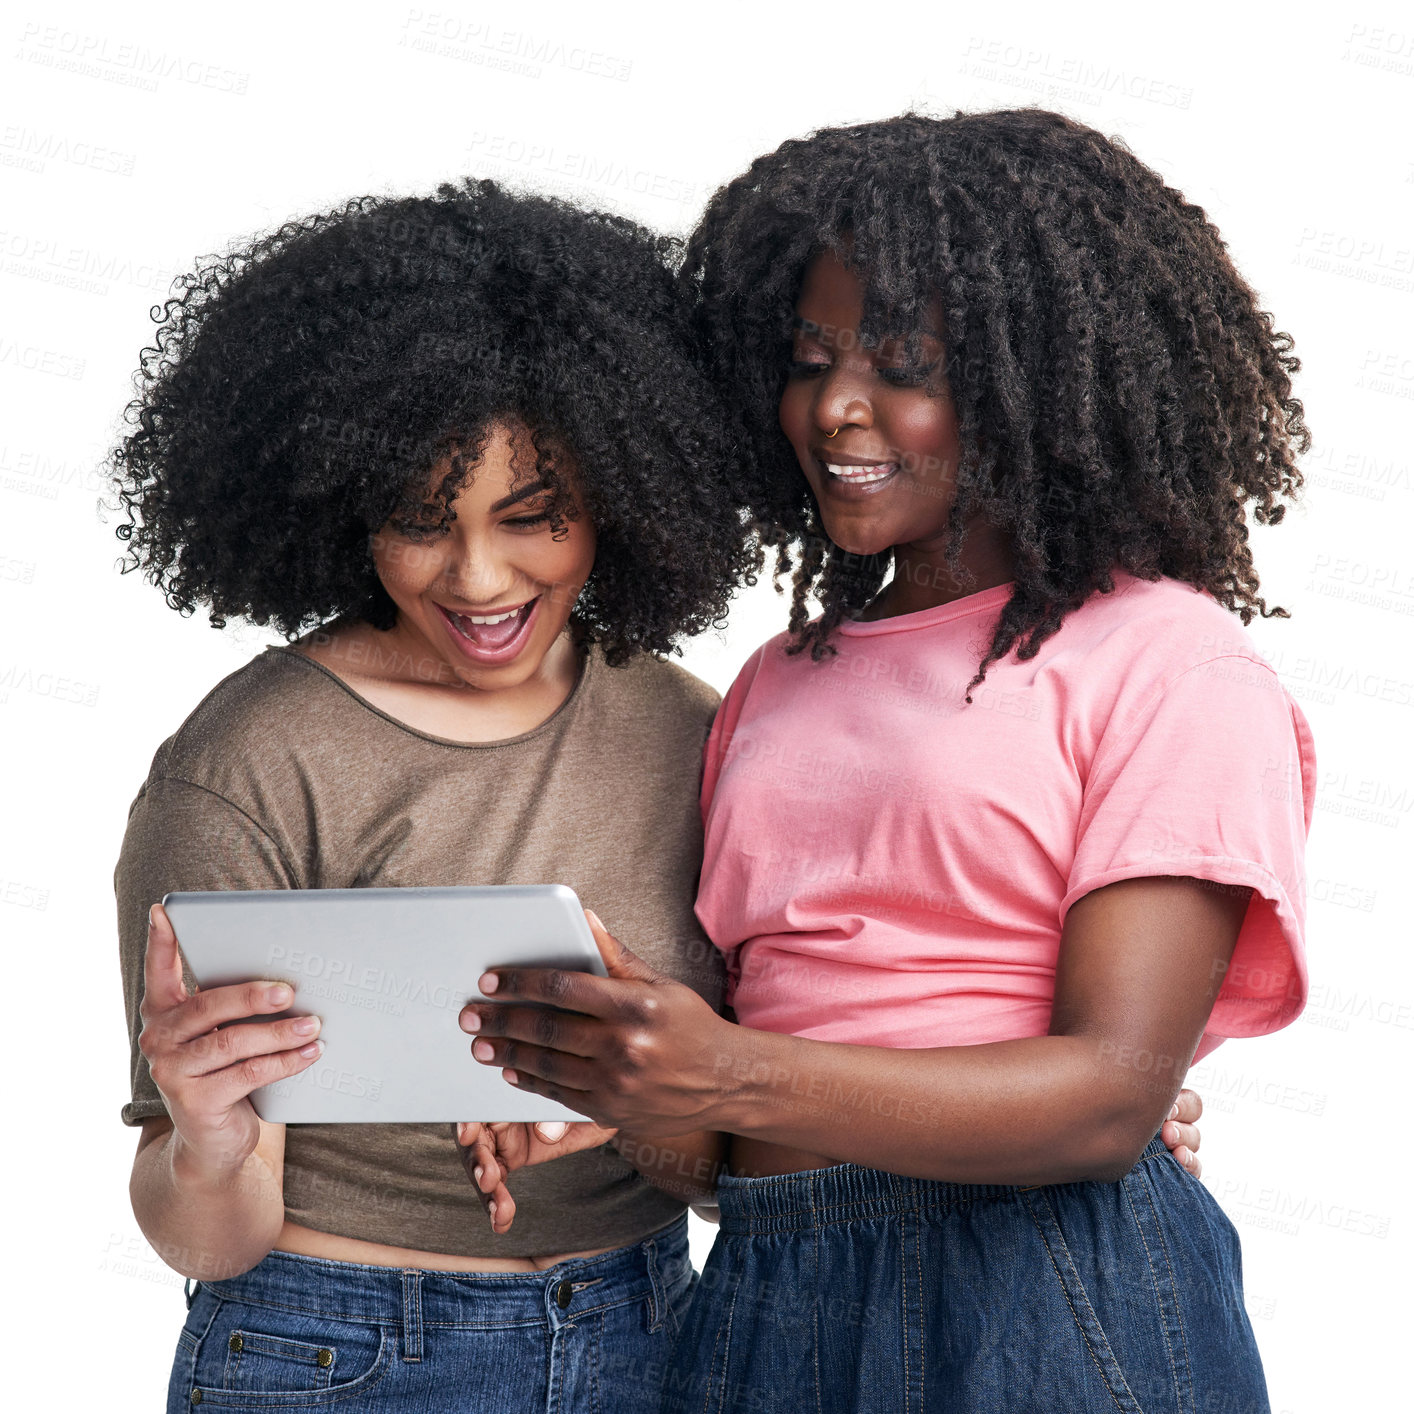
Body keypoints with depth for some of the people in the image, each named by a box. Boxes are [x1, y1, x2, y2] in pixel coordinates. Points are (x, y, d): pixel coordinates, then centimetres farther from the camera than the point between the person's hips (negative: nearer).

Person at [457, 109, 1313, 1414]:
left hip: (1052, 1300, -4)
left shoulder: (1166, 660, -5)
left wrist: (731, 1083, -24)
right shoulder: (779, 680, 14)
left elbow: (1112, 1093, -14)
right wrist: (597, 1087, -9)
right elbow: (732, 1005, 13)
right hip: (758, 1297, 5)